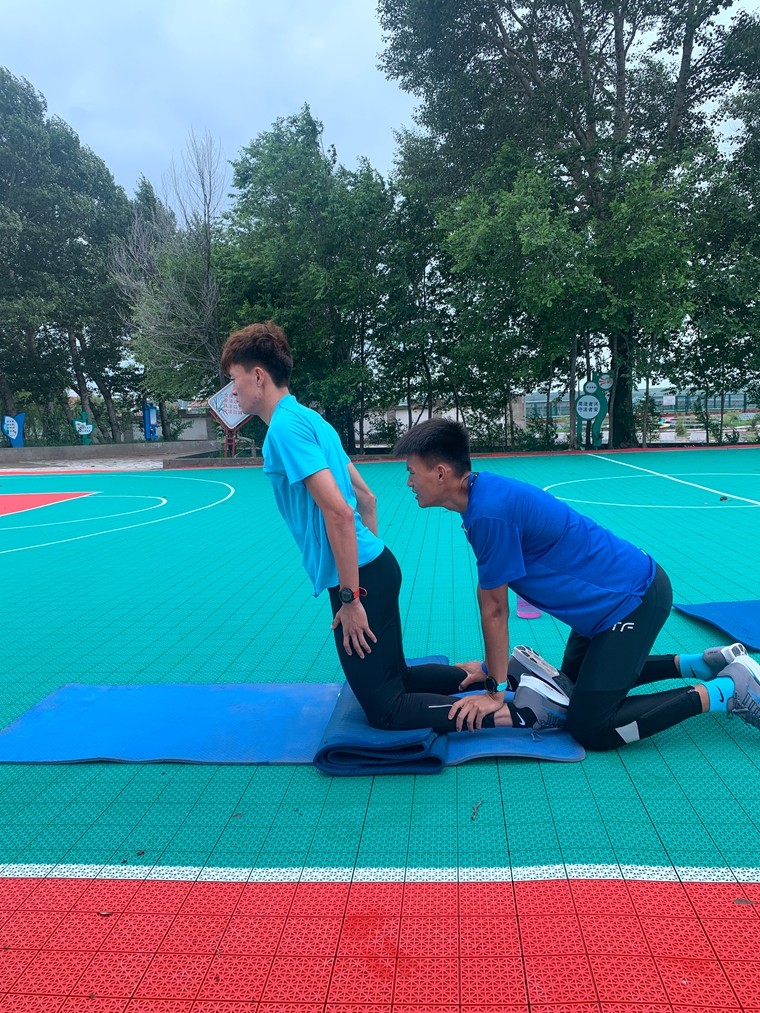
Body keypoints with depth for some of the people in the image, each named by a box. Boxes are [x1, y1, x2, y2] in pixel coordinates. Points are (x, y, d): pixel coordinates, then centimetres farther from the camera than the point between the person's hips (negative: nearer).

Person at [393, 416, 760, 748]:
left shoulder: (488, 512, -29)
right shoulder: (482, 490, 0)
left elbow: (494, 609, -19)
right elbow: (489, 596, 7)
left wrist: (497, 690, -7)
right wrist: (492, 667, 13)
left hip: (632, 601, -10)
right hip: (616, 593, 10)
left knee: (591, 729, -7)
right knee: (573, 678, 25)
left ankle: (726, 688, 3)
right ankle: (704, 663, 27)